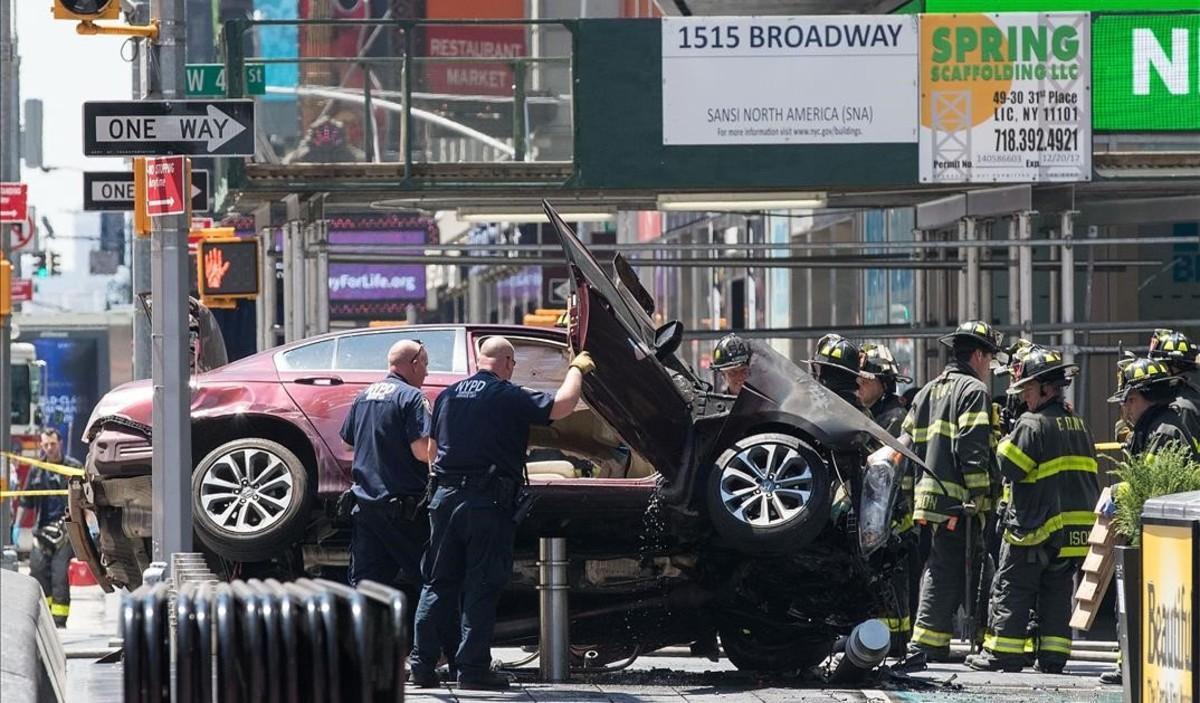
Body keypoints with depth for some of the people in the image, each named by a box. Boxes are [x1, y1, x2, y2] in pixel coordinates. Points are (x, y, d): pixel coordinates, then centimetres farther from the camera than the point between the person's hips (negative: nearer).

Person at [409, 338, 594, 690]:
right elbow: (561, 406, -15)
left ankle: (423, 664, 8)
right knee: (481, 587, 0)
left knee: (439, 583, 11)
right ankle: (473, 668, -1)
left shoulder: (448, 395, 12)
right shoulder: (508, 397, -8)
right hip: (488, 502, -6)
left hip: (445, 497, 6)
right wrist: (578, 369, 1)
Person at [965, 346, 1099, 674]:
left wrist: (1007, 439, 0)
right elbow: (1088, 473, 18)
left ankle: (1002, 654, 1)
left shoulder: (1033, 425, -15)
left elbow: (1007, 466, -16)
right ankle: (1053, 656, 8)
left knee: (1011, 591, 1)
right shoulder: (1078, 426, 12)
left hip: (1036, 525, -7)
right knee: (1057, 592, 11)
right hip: (1075, 528, 7)